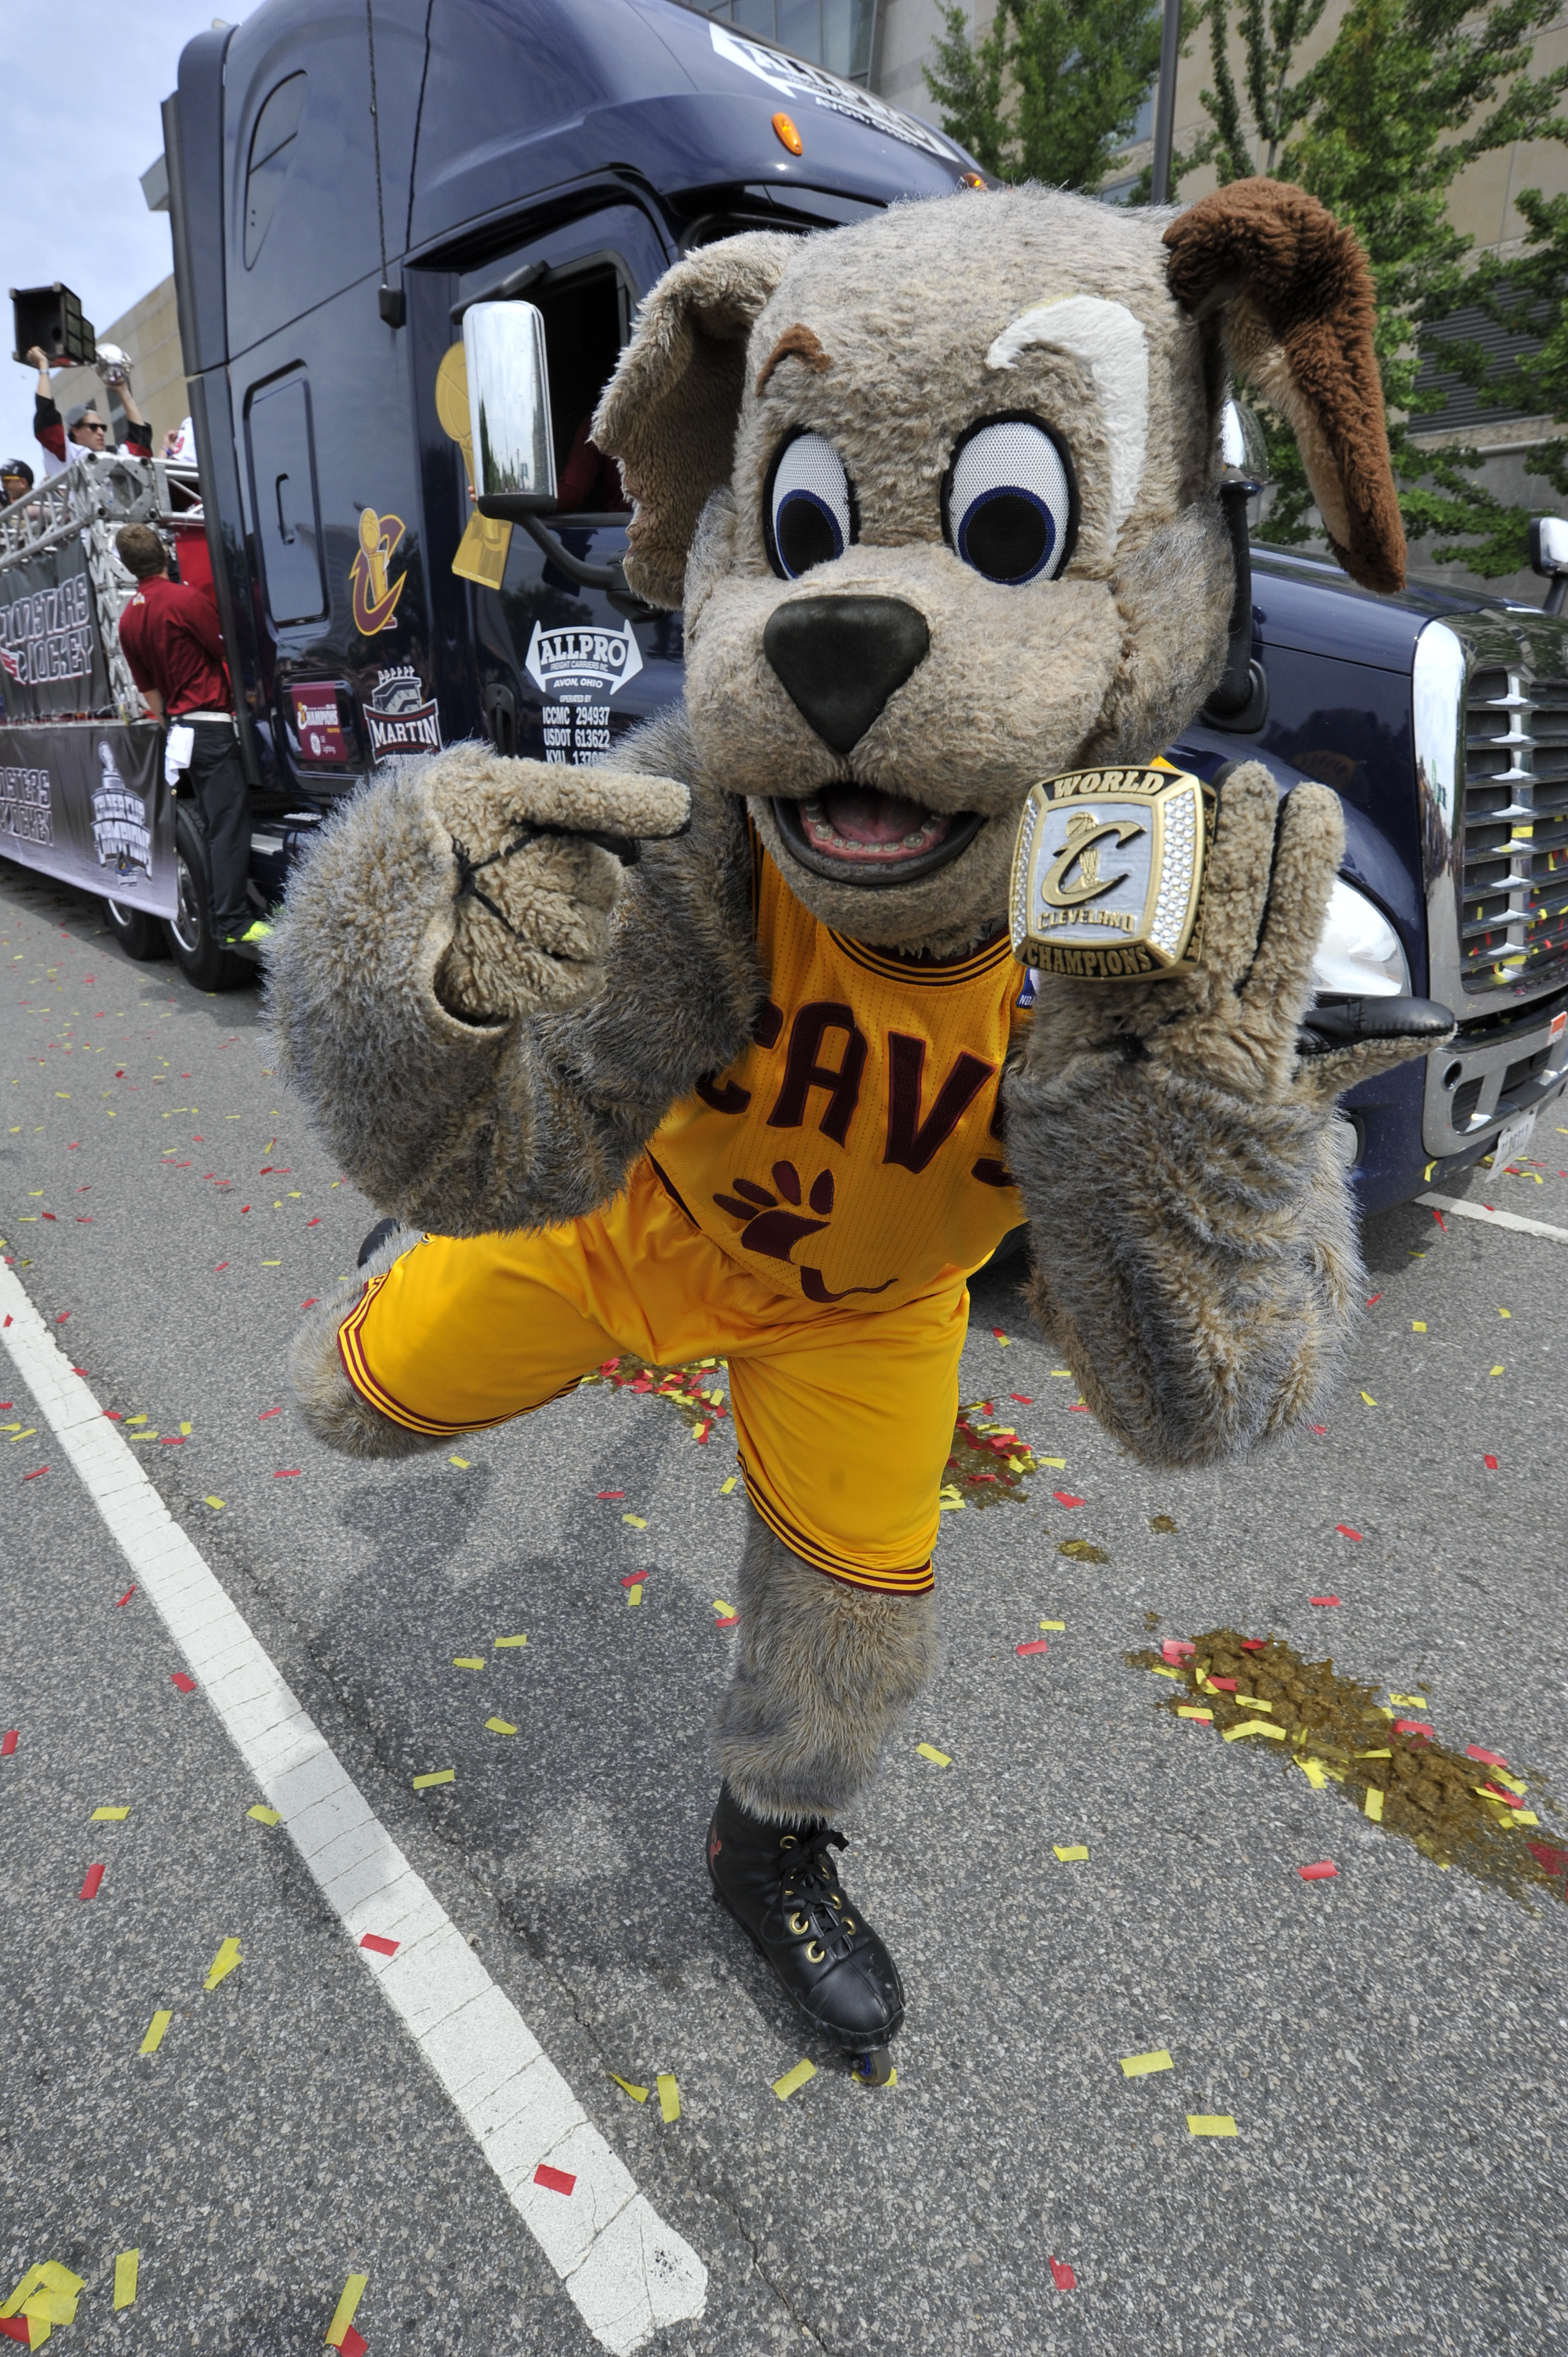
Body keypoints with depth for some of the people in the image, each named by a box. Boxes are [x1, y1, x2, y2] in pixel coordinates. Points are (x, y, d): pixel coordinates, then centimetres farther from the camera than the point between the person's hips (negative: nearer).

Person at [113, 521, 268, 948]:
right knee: (229, 823, -10)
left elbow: (149, 689, 20)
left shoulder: (128, 620, 14)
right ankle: (234, 924, -14)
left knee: (215, 824, 14)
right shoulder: (186, 599, -10)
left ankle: (225, 912, 15)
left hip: (181, 727, 8)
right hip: (212, 722, -8)